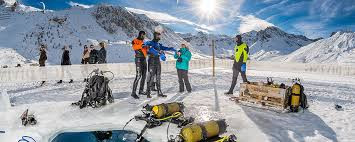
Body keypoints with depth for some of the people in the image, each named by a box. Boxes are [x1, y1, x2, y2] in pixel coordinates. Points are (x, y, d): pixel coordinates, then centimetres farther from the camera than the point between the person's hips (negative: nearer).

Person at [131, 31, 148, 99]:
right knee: (138, 76, -16)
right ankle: (133, 93, -14)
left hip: (144, 59, 8)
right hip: (138, 59, -8)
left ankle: (141, 91, 21)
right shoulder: (135, 41, -2)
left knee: (144, 76, 11)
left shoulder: (143, 42, 21)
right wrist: (141, 45, -35)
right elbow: (134, 47, -23)